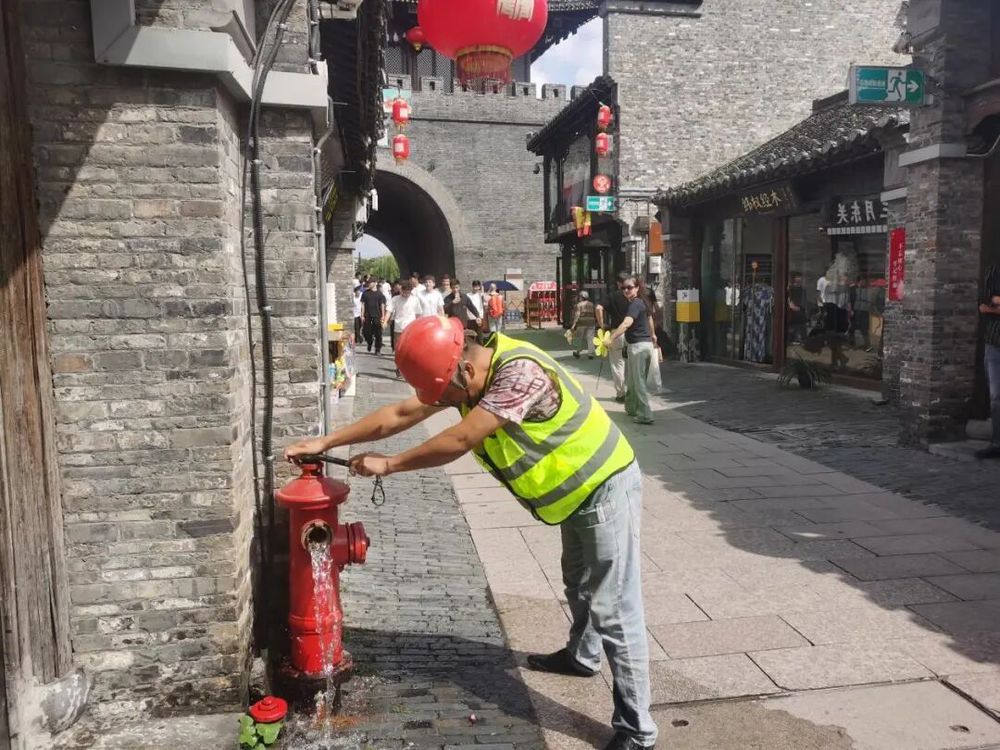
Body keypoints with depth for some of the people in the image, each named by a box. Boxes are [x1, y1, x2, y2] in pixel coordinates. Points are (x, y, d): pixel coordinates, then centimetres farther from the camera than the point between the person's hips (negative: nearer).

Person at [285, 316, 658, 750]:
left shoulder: (521, 372, -32)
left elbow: (460, 440, -30)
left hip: (606, 488, -9)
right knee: (579, 584, 28)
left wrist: (388, 465, -19)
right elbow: (401, 414, -1)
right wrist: (326, 442, -2)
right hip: (577, 491, 9)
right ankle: (583, 656, 51)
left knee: (613, 608, -6)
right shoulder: (467, 374, -3)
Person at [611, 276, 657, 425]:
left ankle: (645, 415, -8)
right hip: (647, 343, 9)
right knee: (632, 378, 19)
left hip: (637, 345, -9)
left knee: (639, 381, -6)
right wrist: (652, 334, 51)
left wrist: (611, 338, -40)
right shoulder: (643, 302, 15)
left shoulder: (634, 304, -15)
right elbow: (649, 317, 34)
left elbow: (627, 323, -32)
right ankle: (631, 408, 31)